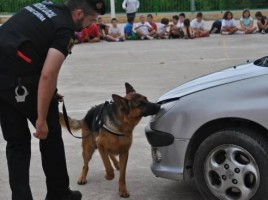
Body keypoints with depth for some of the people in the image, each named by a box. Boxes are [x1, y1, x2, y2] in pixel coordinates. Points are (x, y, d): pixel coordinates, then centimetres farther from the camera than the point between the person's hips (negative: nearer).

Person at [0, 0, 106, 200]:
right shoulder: (64, 29, -7)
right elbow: (47, 76, -18)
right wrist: (41, 119, -13)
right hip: (20, 79, -7)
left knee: (16, 141, 16)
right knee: (50, 134, 13)